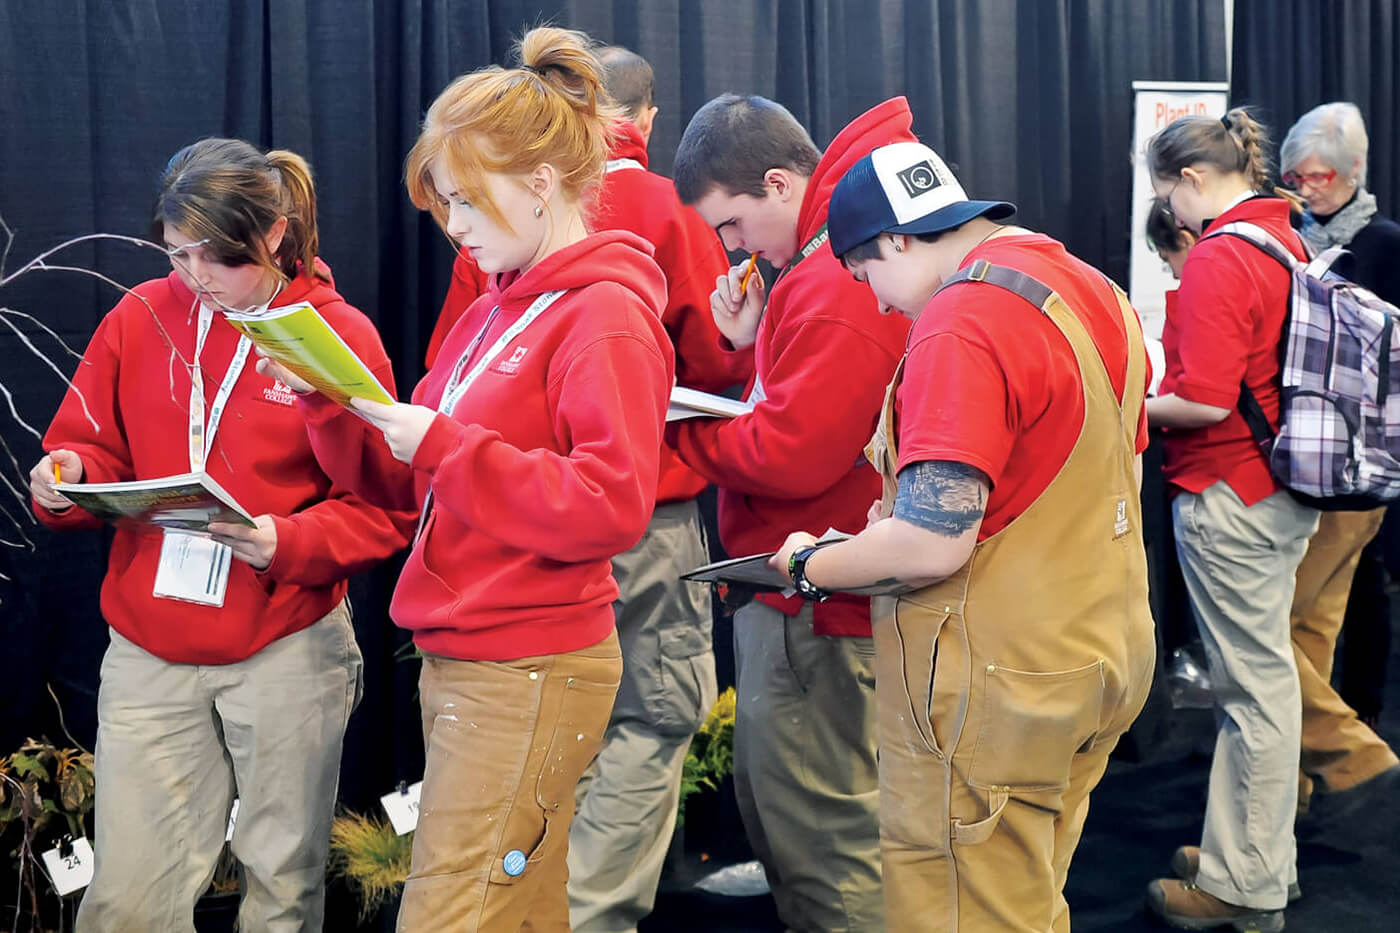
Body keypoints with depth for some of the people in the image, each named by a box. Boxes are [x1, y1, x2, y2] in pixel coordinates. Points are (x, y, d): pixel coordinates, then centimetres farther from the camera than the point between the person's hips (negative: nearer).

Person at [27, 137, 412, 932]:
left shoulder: (341, 336, -5)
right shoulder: (140, 318, 4)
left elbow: (385, 510, -6)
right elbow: (97, 451, 10)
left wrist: (288, 543, -22)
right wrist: (67, 479, -12)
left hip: (288, 649, -2)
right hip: (149, 653, 2)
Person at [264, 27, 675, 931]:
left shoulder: (604, 315, -12)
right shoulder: (491, 313, 14)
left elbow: (609, 507, -22)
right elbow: (411, 483, 18)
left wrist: (440, 443, -19)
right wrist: (329, 405, 2)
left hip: (528, 676, -8)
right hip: (455, 659, 8)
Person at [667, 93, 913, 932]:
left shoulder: (840, 286, -22)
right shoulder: (826, 258, 12)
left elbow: (792, 455, -25)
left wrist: (679, 428, -12)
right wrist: (756, 343, 3)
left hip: (813, 610, -11)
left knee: (823, 840, 1)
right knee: (773, 810, 21)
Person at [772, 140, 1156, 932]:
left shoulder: (962, 320, -20)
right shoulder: (1096, 291, 9)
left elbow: (932, 544, -25)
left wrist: (811, 568, -7)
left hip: (999, 680, -9)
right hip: (1106, 654, 9)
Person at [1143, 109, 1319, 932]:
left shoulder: (1220, 257, -19)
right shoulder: (1288, 242, 9)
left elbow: (1205, 401, -25)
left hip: (1230, 498, -9)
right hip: (1282, 493, 9)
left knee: (1255, 683, -1)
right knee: (1260, 674, 17)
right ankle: (1261, 856, 30)